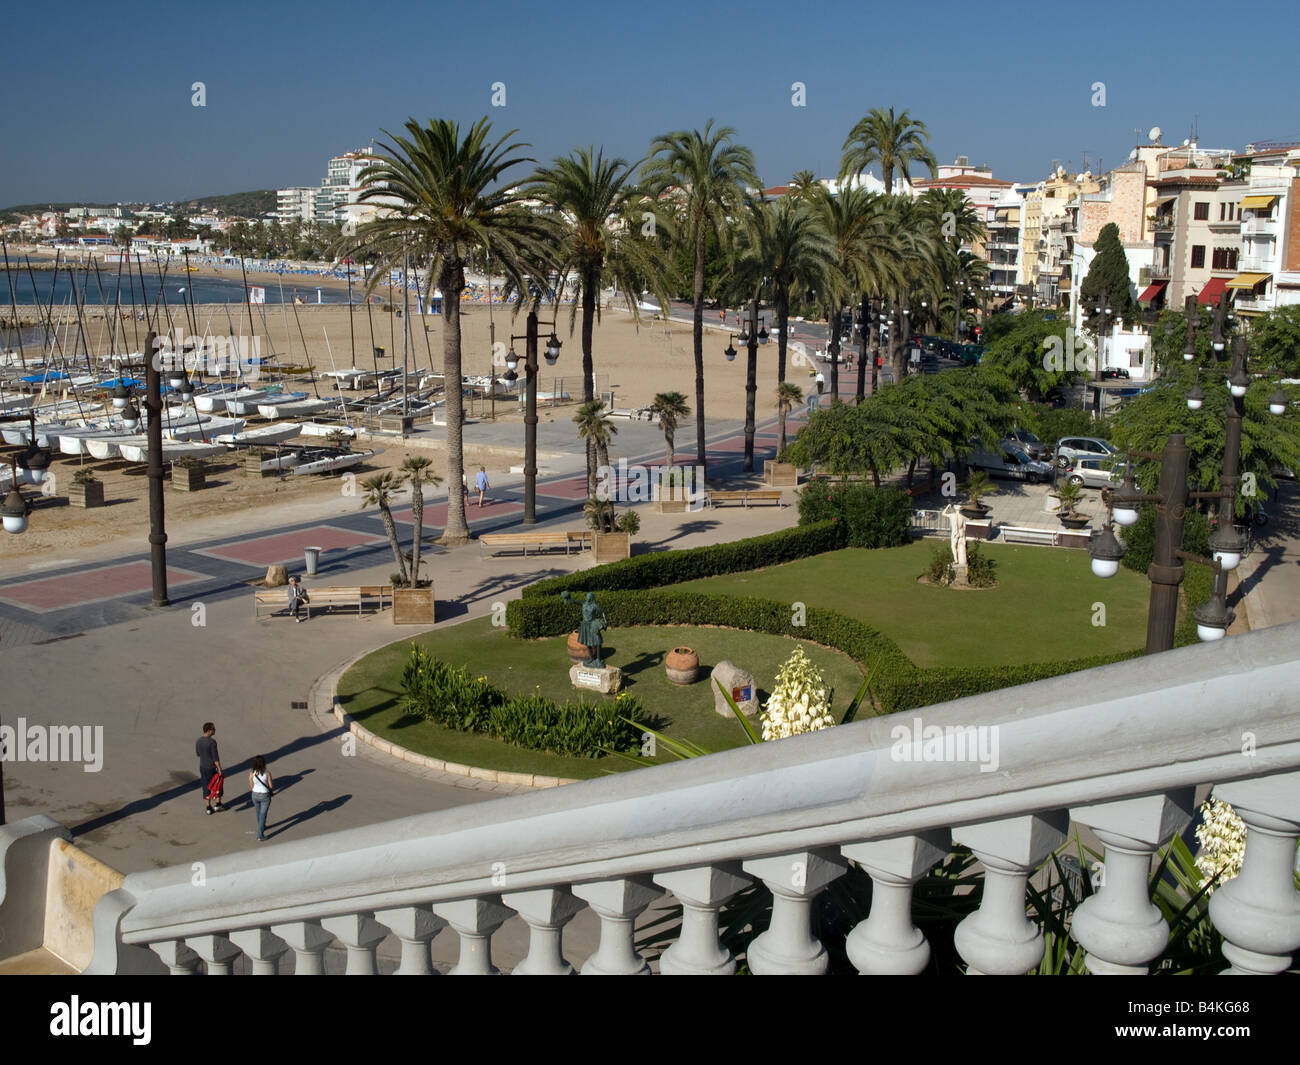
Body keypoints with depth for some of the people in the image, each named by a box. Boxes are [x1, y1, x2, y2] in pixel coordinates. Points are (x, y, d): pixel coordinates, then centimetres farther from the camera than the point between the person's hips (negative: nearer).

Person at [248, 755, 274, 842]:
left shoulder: (252, 773, -14)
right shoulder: (267, 773, -18)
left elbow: (251, 787, -4)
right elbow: (271, 786, -10)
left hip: (255, 795, 3)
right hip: (265, 795, -3)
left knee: (259, 812, 27)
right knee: (262, 815, 5)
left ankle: (262, 827, 51)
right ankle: (260, 836, 0)